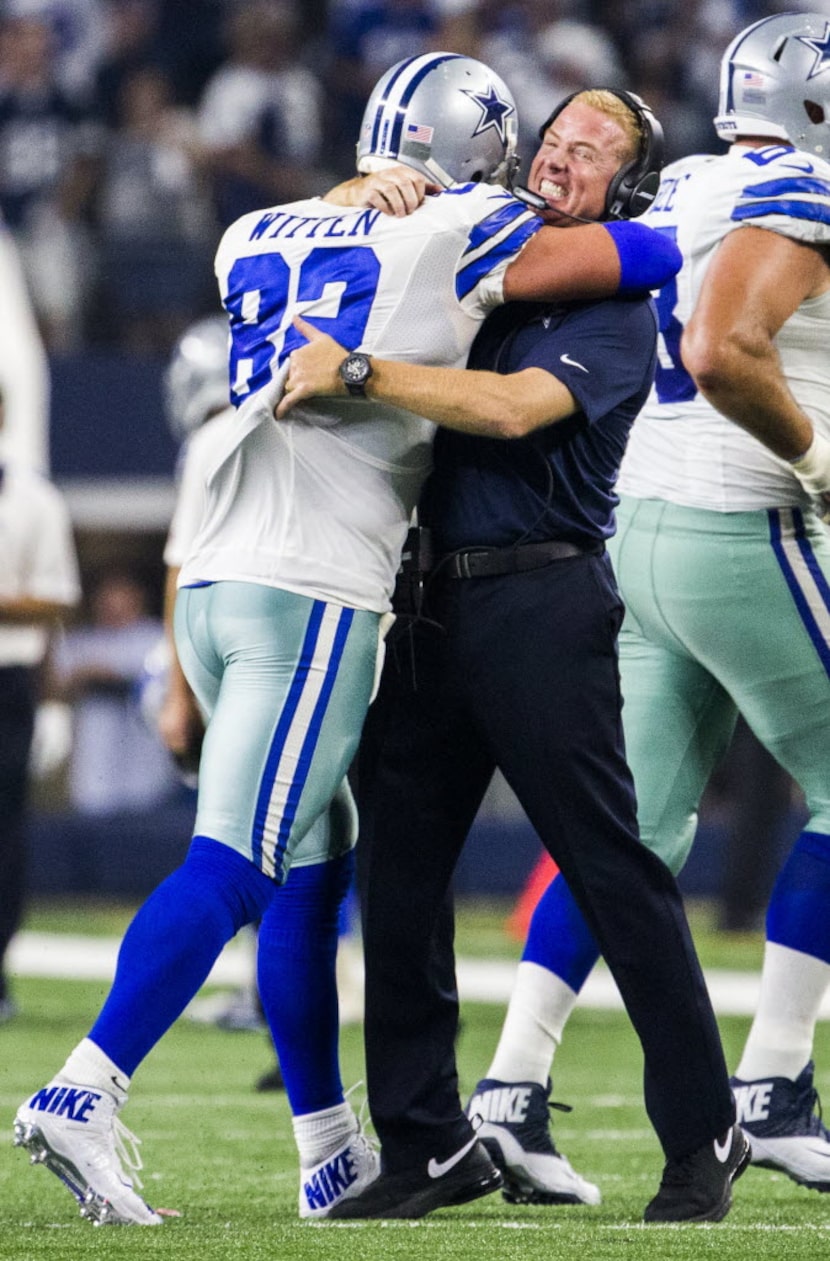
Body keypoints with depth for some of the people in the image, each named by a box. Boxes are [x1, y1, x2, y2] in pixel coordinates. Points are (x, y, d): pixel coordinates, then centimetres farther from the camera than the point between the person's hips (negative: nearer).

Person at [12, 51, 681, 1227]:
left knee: (313, 869, 15)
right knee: (232, 865, -11)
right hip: (316, 597, -7)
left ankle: (332, 1151, 18)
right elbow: (651, 255, 4)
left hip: (215, 585, 8)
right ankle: (82, 1095, -23)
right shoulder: (453, 242, 0)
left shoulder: (258, 241, 17)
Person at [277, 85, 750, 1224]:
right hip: (431, 604, 7)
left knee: (613, 871, -7)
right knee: (398, 869, 5)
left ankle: (702, 1136, 0)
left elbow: (514, 409, -19)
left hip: (541, 604, -7)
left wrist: (356, 373, -21)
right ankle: (426, 1143, 12)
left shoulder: (617, 311, -3)